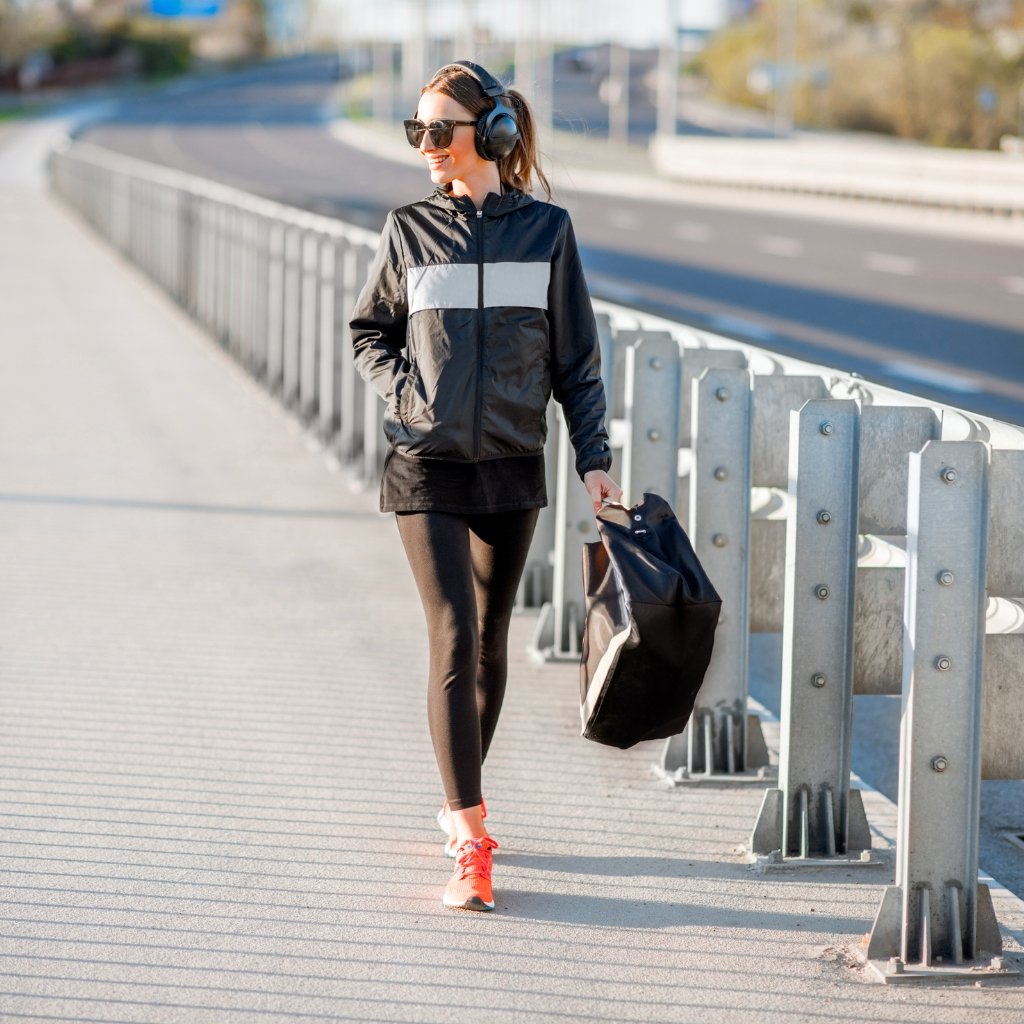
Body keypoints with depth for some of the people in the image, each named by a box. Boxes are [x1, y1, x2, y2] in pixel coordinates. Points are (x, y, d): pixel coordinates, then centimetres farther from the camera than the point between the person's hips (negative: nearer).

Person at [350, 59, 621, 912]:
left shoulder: (546, 231, 0)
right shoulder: (410, 231, 0)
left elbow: (576, 358, 5)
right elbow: (369, 332, 13)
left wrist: (595, 457, 0)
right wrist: (403, 392, -4)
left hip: (512, 467, 2)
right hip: (429, 468, -1)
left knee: (490, 643, 12)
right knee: (453, 641, -11)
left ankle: (459, 802, 32)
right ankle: (471, 842, -14)